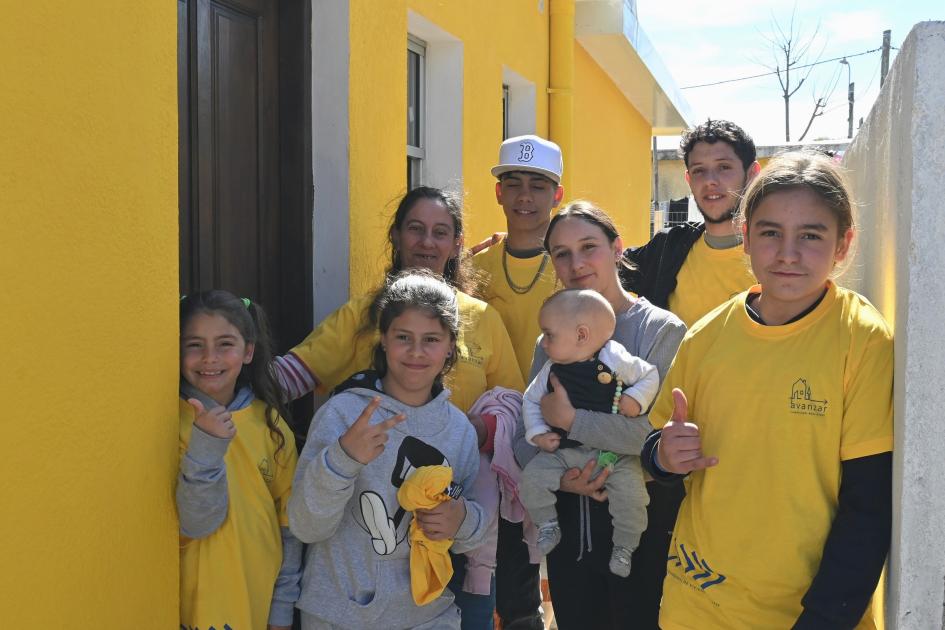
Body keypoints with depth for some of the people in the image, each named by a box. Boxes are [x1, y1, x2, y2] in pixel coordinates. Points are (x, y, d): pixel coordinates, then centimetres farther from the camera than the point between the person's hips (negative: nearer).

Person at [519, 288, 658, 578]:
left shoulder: (616, 361, -11)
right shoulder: (551, 369, 0)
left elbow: (651, 375, 1)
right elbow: (531, 399, 11)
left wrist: (636, 399, -16)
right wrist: (537, 434, -1)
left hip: (613, 450, -3)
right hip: (562, 449, 3)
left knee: (631, 493, -20)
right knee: (531, 478, -13)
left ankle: (624, 547, 6)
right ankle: (548, 526, 12)